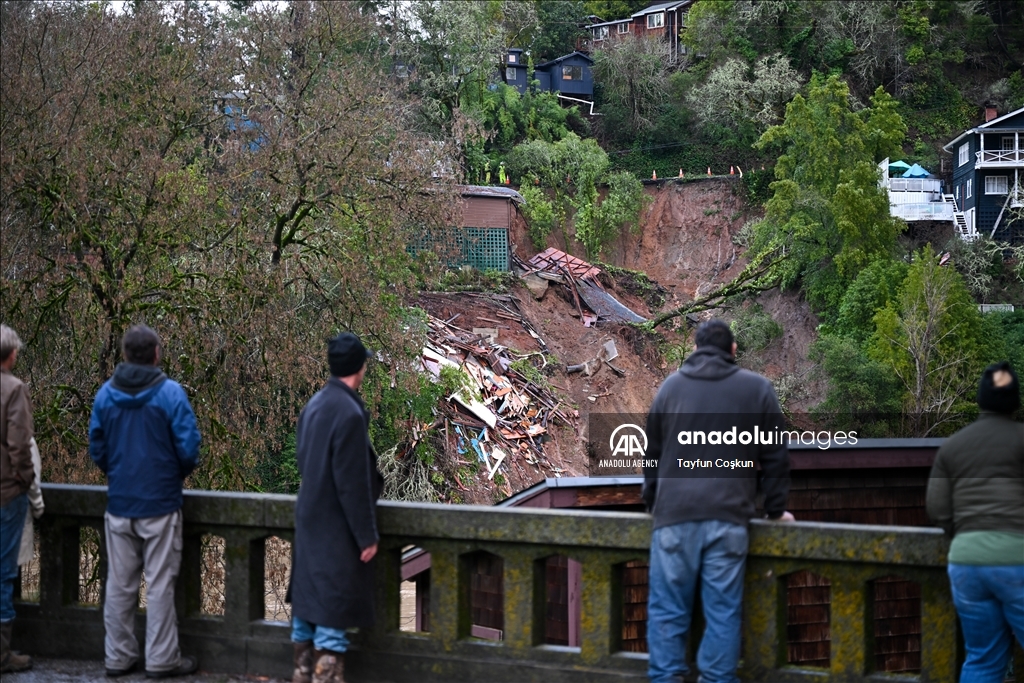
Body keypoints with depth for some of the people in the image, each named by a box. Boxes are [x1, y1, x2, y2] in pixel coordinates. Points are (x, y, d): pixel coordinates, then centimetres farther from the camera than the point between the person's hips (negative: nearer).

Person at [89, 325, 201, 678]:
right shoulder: (170, 393, -12)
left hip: (119, 503, 4)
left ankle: (118, 656, 17)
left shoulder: (106, 394, 1)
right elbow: (188, 448, -13)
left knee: (119, 584, 11)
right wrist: (182, 471, 9)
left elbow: (96, 448, 6)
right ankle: (161, 659, 6)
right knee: (160, 585, 2)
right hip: (160, 504, -4)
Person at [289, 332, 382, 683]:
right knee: (334, 611, -3)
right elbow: (352, 483, -20)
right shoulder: (349, 413, -21)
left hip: (309, 522, 9)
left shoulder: (313, 405, 4)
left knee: (308, 601, 16)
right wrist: (367, 535, -14)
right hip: (337, 529, -9)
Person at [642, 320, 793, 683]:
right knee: (722, 612, 1)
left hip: (675, 514, 1)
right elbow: (774, 455, 9)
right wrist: (776, 509, 18)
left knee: (667, 608, 5)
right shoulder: (757, 388, 8)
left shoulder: (672, 386, 14)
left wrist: (653, 501, 30)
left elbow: (651, 452, 19)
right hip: (728, 516, -1)